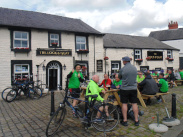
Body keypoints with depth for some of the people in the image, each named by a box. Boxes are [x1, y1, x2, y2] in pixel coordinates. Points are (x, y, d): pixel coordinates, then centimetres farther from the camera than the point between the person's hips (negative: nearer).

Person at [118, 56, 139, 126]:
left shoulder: (122, 69, -11)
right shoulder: (135, 68, 2)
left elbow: (119, 77, 4)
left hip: (124, 89, -3)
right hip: (134, 88, 4)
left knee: (124, 104, 5)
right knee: (134, 103, 9)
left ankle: (125, 120, 10)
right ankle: (136, 120, 15)